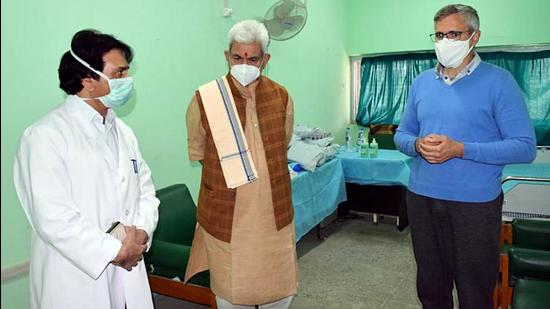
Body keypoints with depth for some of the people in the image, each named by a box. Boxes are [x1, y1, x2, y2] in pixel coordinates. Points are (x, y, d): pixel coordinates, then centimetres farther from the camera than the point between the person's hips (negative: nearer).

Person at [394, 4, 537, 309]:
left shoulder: (498, 81, -7)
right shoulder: (421, 82, 7)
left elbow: (525, 147, -12)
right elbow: (401, 134, 12)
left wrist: (459, 149, -22)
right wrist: (418, 145, -11)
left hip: (475, 204, -4)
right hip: (421, 198, 4)